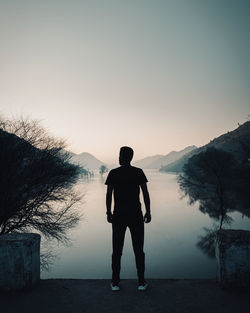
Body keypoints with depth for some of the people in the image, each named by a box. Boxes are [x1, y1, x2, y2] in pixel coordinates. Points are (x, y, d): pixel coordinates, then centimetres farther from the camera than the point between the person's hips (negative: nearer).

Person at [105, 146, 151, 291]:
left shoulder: (113, 173, -2)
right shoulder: (138, 172, -2)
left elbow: (109, 195, -3)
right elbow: (146, 193, -5)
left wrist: (108, 213, 6)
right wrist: (148, 212, 3)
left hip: (118, 215, 0)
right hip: (136, 215, 0)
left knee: (117, 250, 9)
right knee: (138, 249, 9)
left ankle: (115, 282, 14)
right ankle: (141, 282, 14)